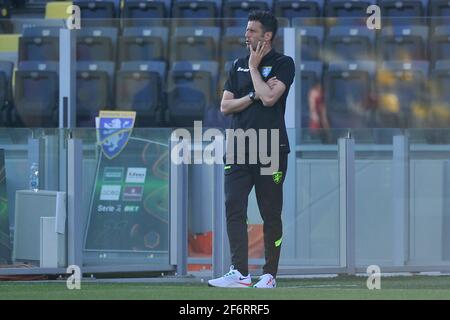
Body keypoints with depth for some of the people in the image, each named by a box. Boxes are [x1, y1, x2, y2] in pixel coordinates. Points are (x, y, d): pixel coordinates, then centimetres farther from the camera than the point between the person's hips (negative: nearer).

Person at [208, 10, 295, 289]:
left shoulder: (283, 64, 0)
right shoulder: (239, 65, 16)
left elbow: (269, 97, -15)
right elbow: (225, 106, 9)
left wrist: (254, 68, -4)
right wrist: (254, 95, -6)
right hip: (239, 148, 5)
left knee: (271, 214, 0)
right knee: (234, 208, -7)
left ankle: (270, 275, 5)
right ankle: (240, 273, -11)